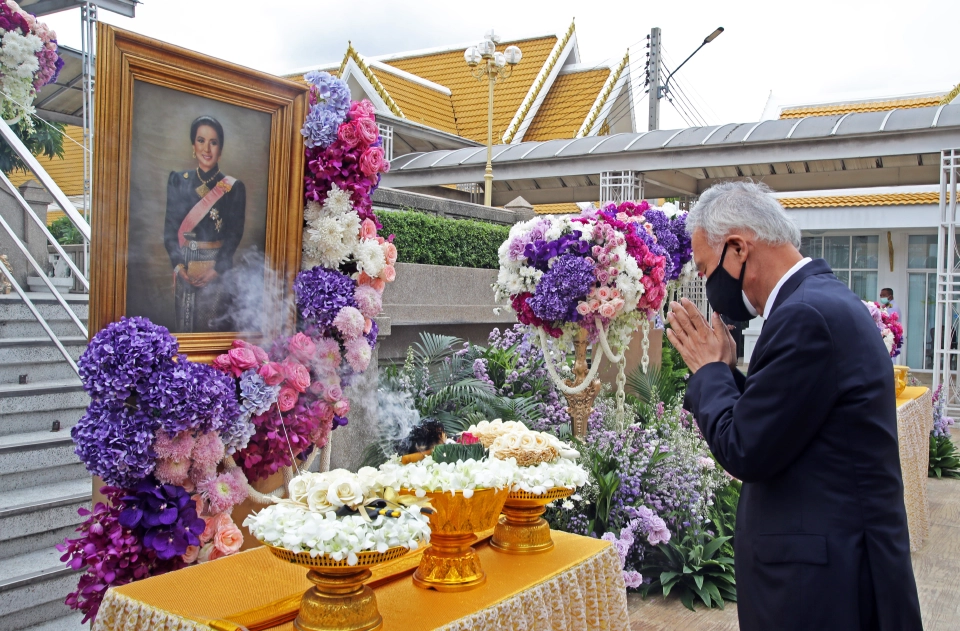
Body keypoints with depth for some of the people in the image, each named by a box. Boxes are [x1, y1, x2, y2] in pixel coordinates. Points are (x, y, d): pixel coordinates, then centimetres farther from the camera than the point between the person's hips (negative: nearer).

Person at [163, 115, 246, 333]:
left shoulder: (234, 187, 0)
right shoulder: (178, 181, 6)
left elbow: (234, 235, -3)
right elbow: (170, 227, 2)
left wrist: (216, 269, -13)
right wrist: (178, 264, -11)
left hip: (216, 268, -2)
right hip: (184, 267, 2)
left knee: (214, 327, 0)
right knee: (184, 326, 7)